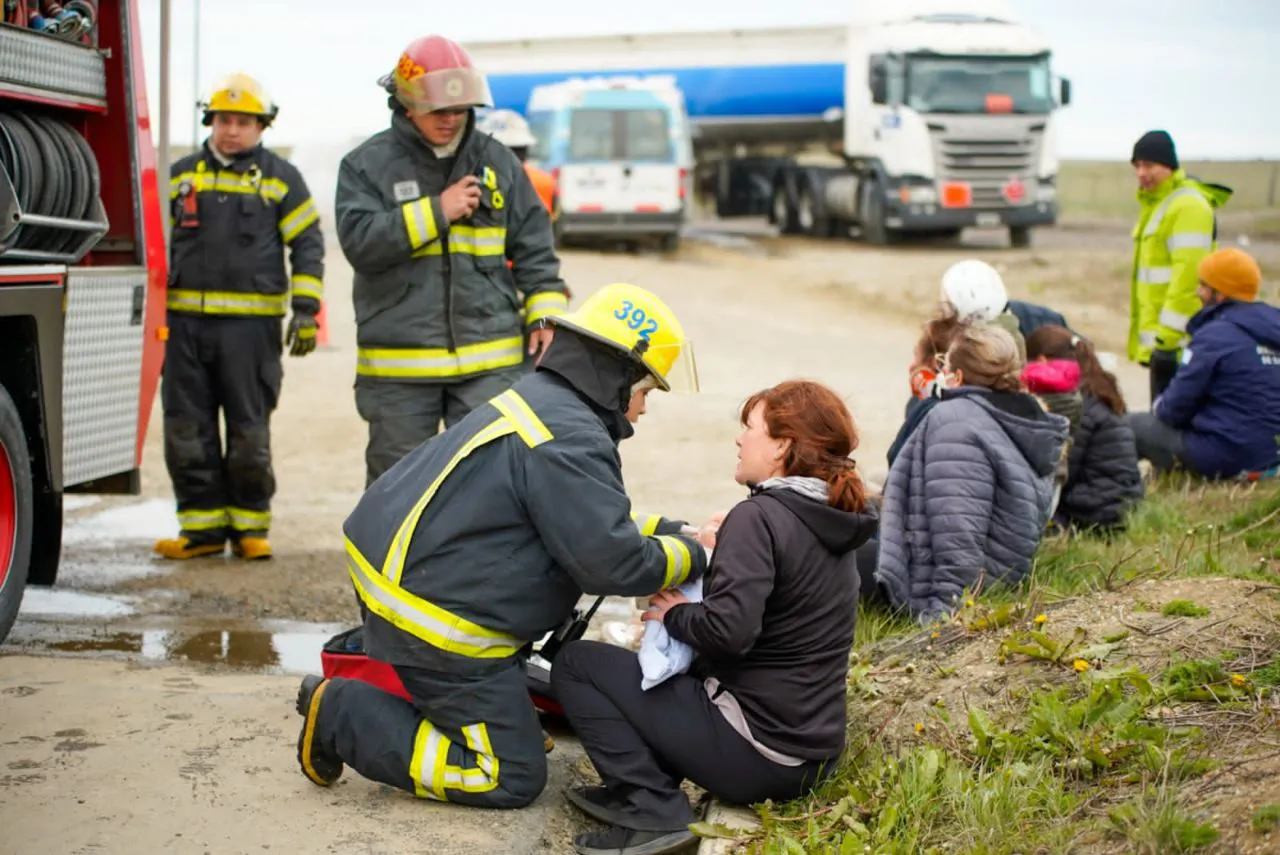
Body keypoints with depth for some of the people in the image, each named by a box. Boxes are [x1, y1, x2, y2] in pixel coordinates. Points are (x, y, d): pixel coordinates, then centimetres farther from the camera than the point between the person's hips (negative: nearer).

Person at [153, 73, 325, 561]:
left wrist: (305, 311, -6)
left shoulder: (280, 177, 5)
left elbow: (308, 246, 3)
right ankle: (202, 525, 11)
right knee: (187, 432, 3)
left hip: (250, 323, -3)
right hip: (186, 322, 3)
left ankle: (249, 525, 13)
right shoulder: (182, 174, 13)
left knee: (249, 433, 1)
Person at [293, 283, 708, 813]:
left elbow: (593, 520, 21)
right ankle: (344, 715, -1)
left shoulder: (538, 400, 10)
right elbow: (613, 564, -22)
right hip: (436, 618, -10)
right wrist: (690, 557, -6)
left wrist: (669, 532, 15)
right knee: (514, 780, 2)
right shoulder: (569, 441, -22)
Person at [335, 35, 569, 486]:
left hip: (489, 362, 1)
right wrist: (436, 211, -15)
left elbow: (534, 248, 11)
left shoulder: (497, 161, 9)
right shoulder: (367, 165, 1)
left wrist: (545, 313, 0)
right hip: (399, 367, -1)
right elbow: (358, 240, -13)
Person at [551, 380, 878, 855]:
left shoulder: (758, 516, -18)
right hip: (812, 754, 9)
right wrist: (712, 548, 6)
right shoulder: (832, 523, 8)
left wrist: (674, 614, -9)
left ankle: (653, 813, -8)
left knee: (575, 664, 1)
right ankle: (636, 788, 14)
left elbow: (728, 630, -28)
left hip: (754, 755, -9)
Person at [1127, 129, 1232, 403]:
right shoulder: (1155, 204, 18)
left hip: (1177, 342, -10)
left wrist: (1167, 338, -24)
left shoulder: (1188, 206, -15)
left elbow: (1188, 275, -22)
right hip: (1162, 338, 10)